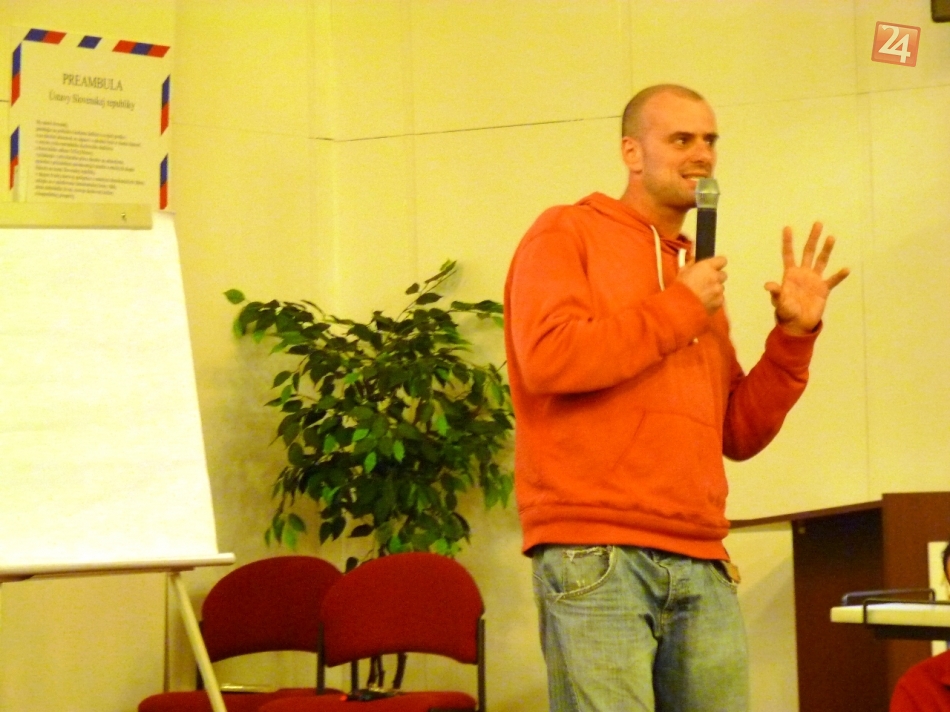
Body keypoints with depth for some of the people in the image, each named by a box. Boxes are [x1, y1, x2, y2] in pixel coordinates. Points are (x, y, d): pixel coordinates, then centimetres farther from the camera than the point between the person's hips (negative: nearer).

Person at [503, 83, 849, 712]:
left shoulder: (700, 279, 22)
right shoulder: (568, 233, 5)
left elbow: (739, 434, 22)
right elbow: (547, 357, -14)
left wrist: (794, 336, 9)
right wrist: (679, 311, -4)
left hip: (701, 567, 6)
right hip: (595, 558, -6)